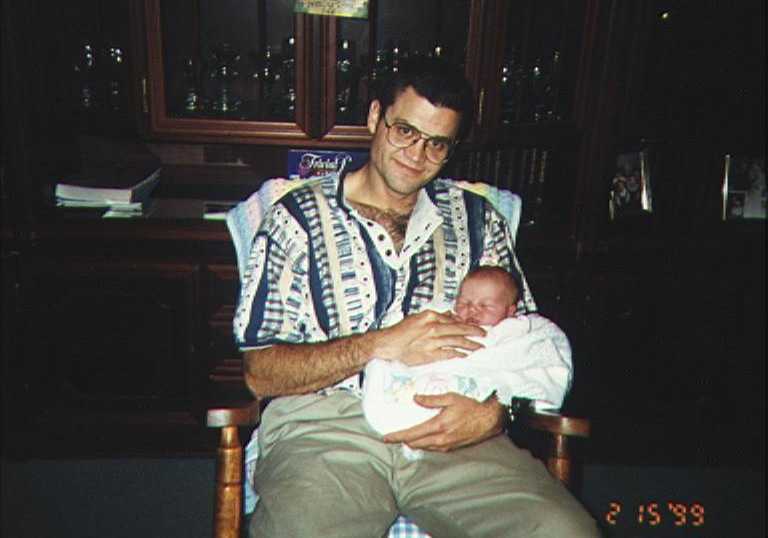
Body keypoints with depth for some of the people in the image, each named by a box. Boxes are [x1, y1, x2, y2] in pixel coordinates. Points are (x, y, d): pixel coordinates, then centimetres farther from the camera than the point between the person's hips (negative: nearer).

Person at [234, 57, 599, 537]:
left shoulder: (476, 218, 15)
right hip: (326, 426, -2)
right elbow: (260, 372, -1)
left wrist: (493, 413, -8)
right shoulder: (299, 218, 4)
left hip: (451, 428, 3)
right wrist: (381, 345, -14)